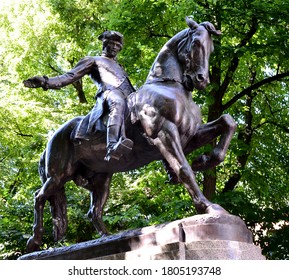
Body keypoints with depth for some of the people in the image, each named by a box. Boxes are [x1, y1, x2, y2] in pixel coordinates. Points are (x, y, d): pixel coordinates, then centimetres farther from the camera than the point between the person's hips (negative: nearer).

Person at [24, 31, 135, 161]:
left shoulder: (119, 67, 44)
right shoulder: (93, 61, 25)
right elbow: (71, 76, 12)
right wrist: (47, 82, -3)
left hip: (127, 97, 8)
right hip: (108, 93, -8)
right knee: (118, 102, -42)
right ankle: (111, 148, -64)